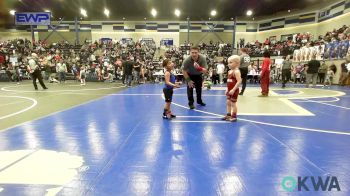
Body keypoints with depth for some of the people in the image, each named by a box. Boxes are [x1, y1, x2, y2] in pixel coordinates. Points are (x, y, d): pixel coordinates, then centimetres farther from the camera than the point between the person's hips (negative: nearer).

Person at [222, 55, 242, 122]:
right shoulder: (229, 71, 10)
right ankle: (228, 115, 28)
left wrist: (233, 90, -28)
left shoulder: (236, 71, -18)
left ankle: (234, 117, 13)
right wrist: (227, 89, 16)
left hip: (234, 90, -9)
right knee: (228, 103, 15)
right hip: (229, 90, 9)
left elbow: (239, 81, -27)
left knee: (233, 103, 0)